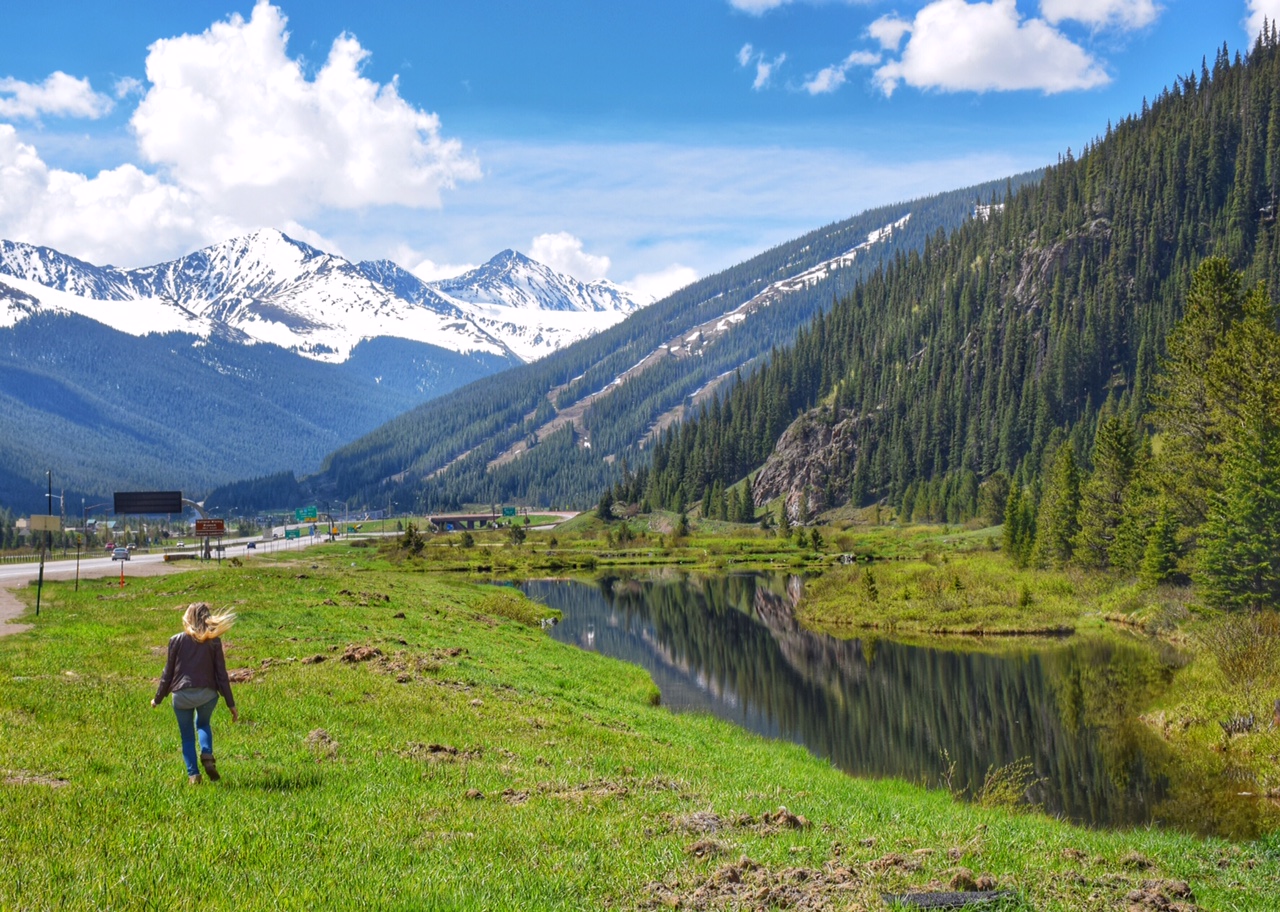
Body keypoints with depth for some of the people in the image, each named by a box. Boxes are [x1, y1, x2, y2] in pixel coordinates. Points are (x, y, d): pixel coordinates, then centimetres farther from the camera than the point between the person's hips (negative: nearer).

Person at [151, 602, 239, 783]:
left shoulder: (176, 640, 1)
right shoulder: (213, 642, 0)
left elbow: (168, 673, 5)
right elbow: (221, 675, 2)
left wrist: (158, 698, 18)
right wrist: (231, 704, 6)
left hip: (182, 695, -1)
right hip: (207, 693, 1)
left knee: (187, 736, 13)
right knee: (203, 724, 26)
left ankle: (193, 774, 3)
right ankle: (207, 755, 1)